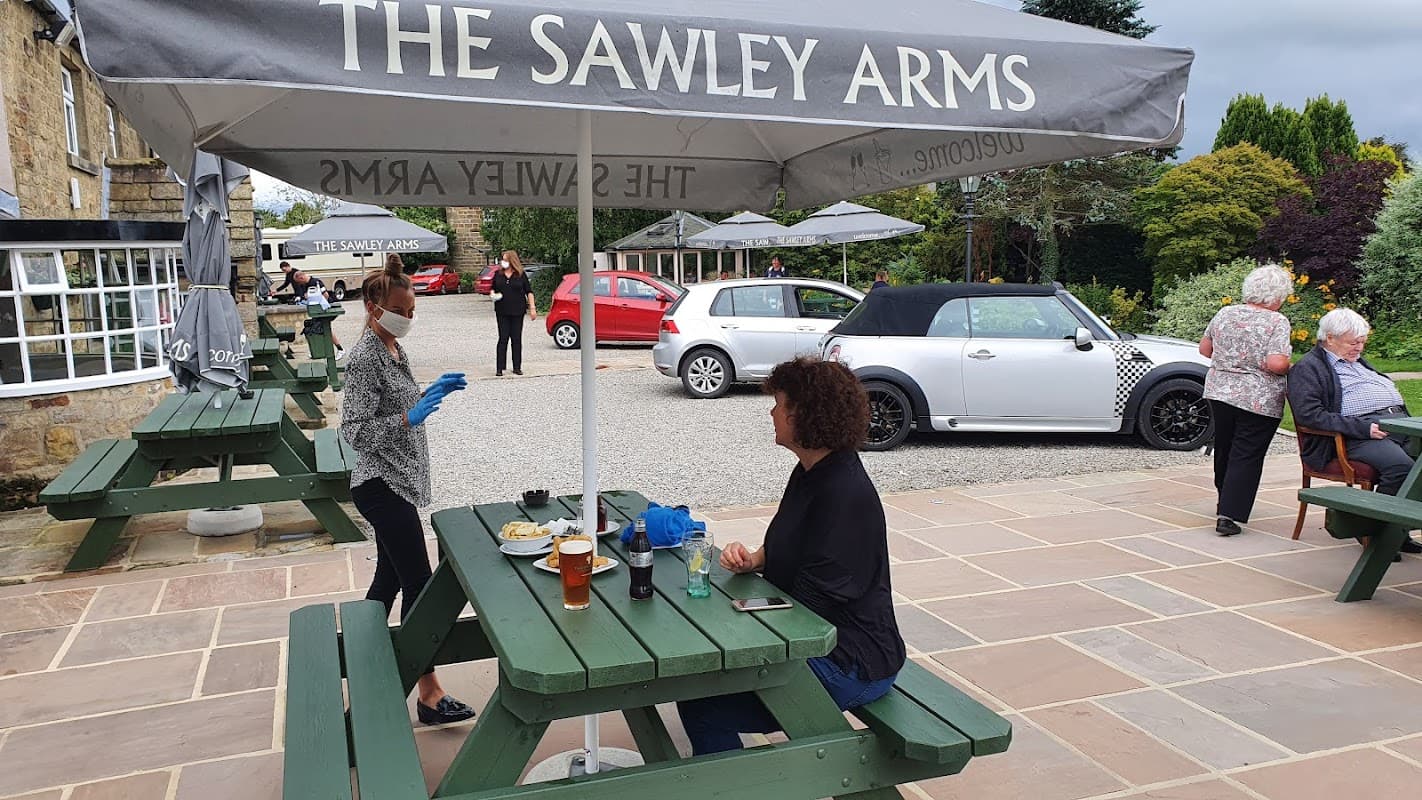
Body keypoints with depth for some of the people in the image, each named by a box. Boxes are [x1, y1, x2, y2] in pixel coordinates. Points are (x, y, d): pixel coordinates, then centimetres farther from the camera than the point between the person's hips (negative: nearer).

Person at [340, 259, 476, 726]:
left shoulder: (392, 348, 11)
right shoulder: (365, 358, -18)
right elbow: (356, 432, -21)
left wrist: (433, 393, 9)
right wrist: (410, 417, -30)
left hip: (398, 483, 10)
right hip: (383, 487, -10)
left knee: (390, 578, 17)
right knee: (419, 585, -7)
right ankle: (429, 694, -1)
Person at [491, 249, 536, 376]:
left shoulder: (521, 275, 2)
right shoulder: (498, 274, 7)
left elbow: (529, 291, 5)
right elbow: (493, 289, 17)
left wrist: (532, 308, -1)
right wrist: (493, 295, -6)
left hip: (517, 311, -1)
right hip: (502, 311, 1)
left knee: (516, 339, 4)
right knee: (503, 339, -2)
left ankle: (517, 367, 12)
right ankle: (499, 368, 0)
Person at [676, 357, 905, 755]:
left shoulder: (844, 495, -23)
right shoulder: (810, 473, 8)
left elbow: (811, 603, -22)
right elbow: (787, 551, 19)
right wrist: (752, 559, -1)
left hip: (851, 665, -10)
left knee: (703, 706, -17)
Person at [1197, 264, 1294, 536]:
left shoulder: (1225, 313, 3)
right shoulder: (1277, 322, -12)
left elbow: (1204, 348, 11)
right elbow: (1277, 363, -22)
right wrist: (1289, 370, -2)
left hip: (1219, 391, 6)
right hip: (1259, 400, -5)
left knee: (1224, 450, 20)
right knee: (1246, 457, 0)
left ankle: (1226, 502, 37)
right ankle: (1228, 515, -6)